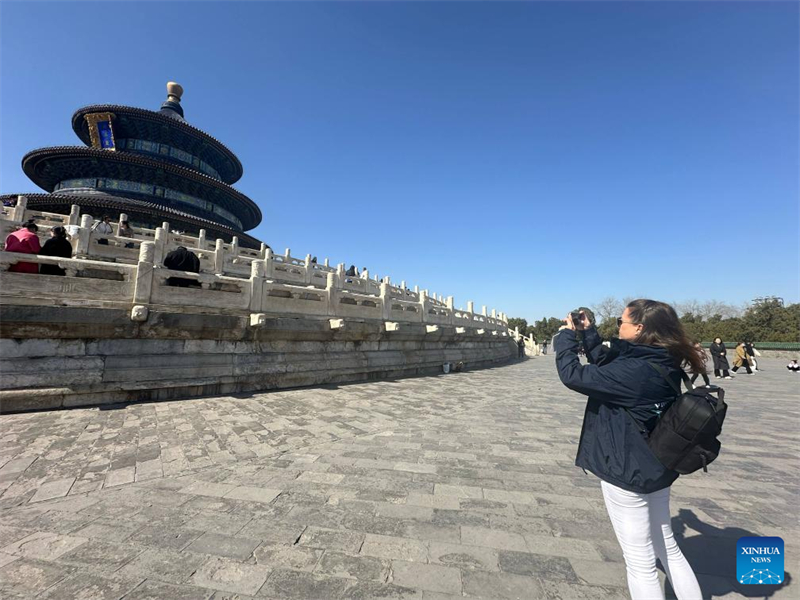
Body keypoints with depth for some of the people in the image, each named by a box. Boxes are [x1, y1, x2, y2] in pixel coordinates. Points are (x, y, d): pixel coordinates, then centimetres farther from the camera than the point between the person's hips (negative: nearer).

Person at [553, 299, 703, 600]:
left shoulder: (632, 371, -29)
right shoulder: (661, 363, -1)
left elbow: (573, 375, -24)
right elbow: (607, 365, 11)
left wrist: (566, 336, -11)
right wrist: (588, 334, 8)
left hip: (626, 472, -9)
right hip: (655, 469, 9)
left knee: (640, 562, 9)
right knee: (667, 548, 26)